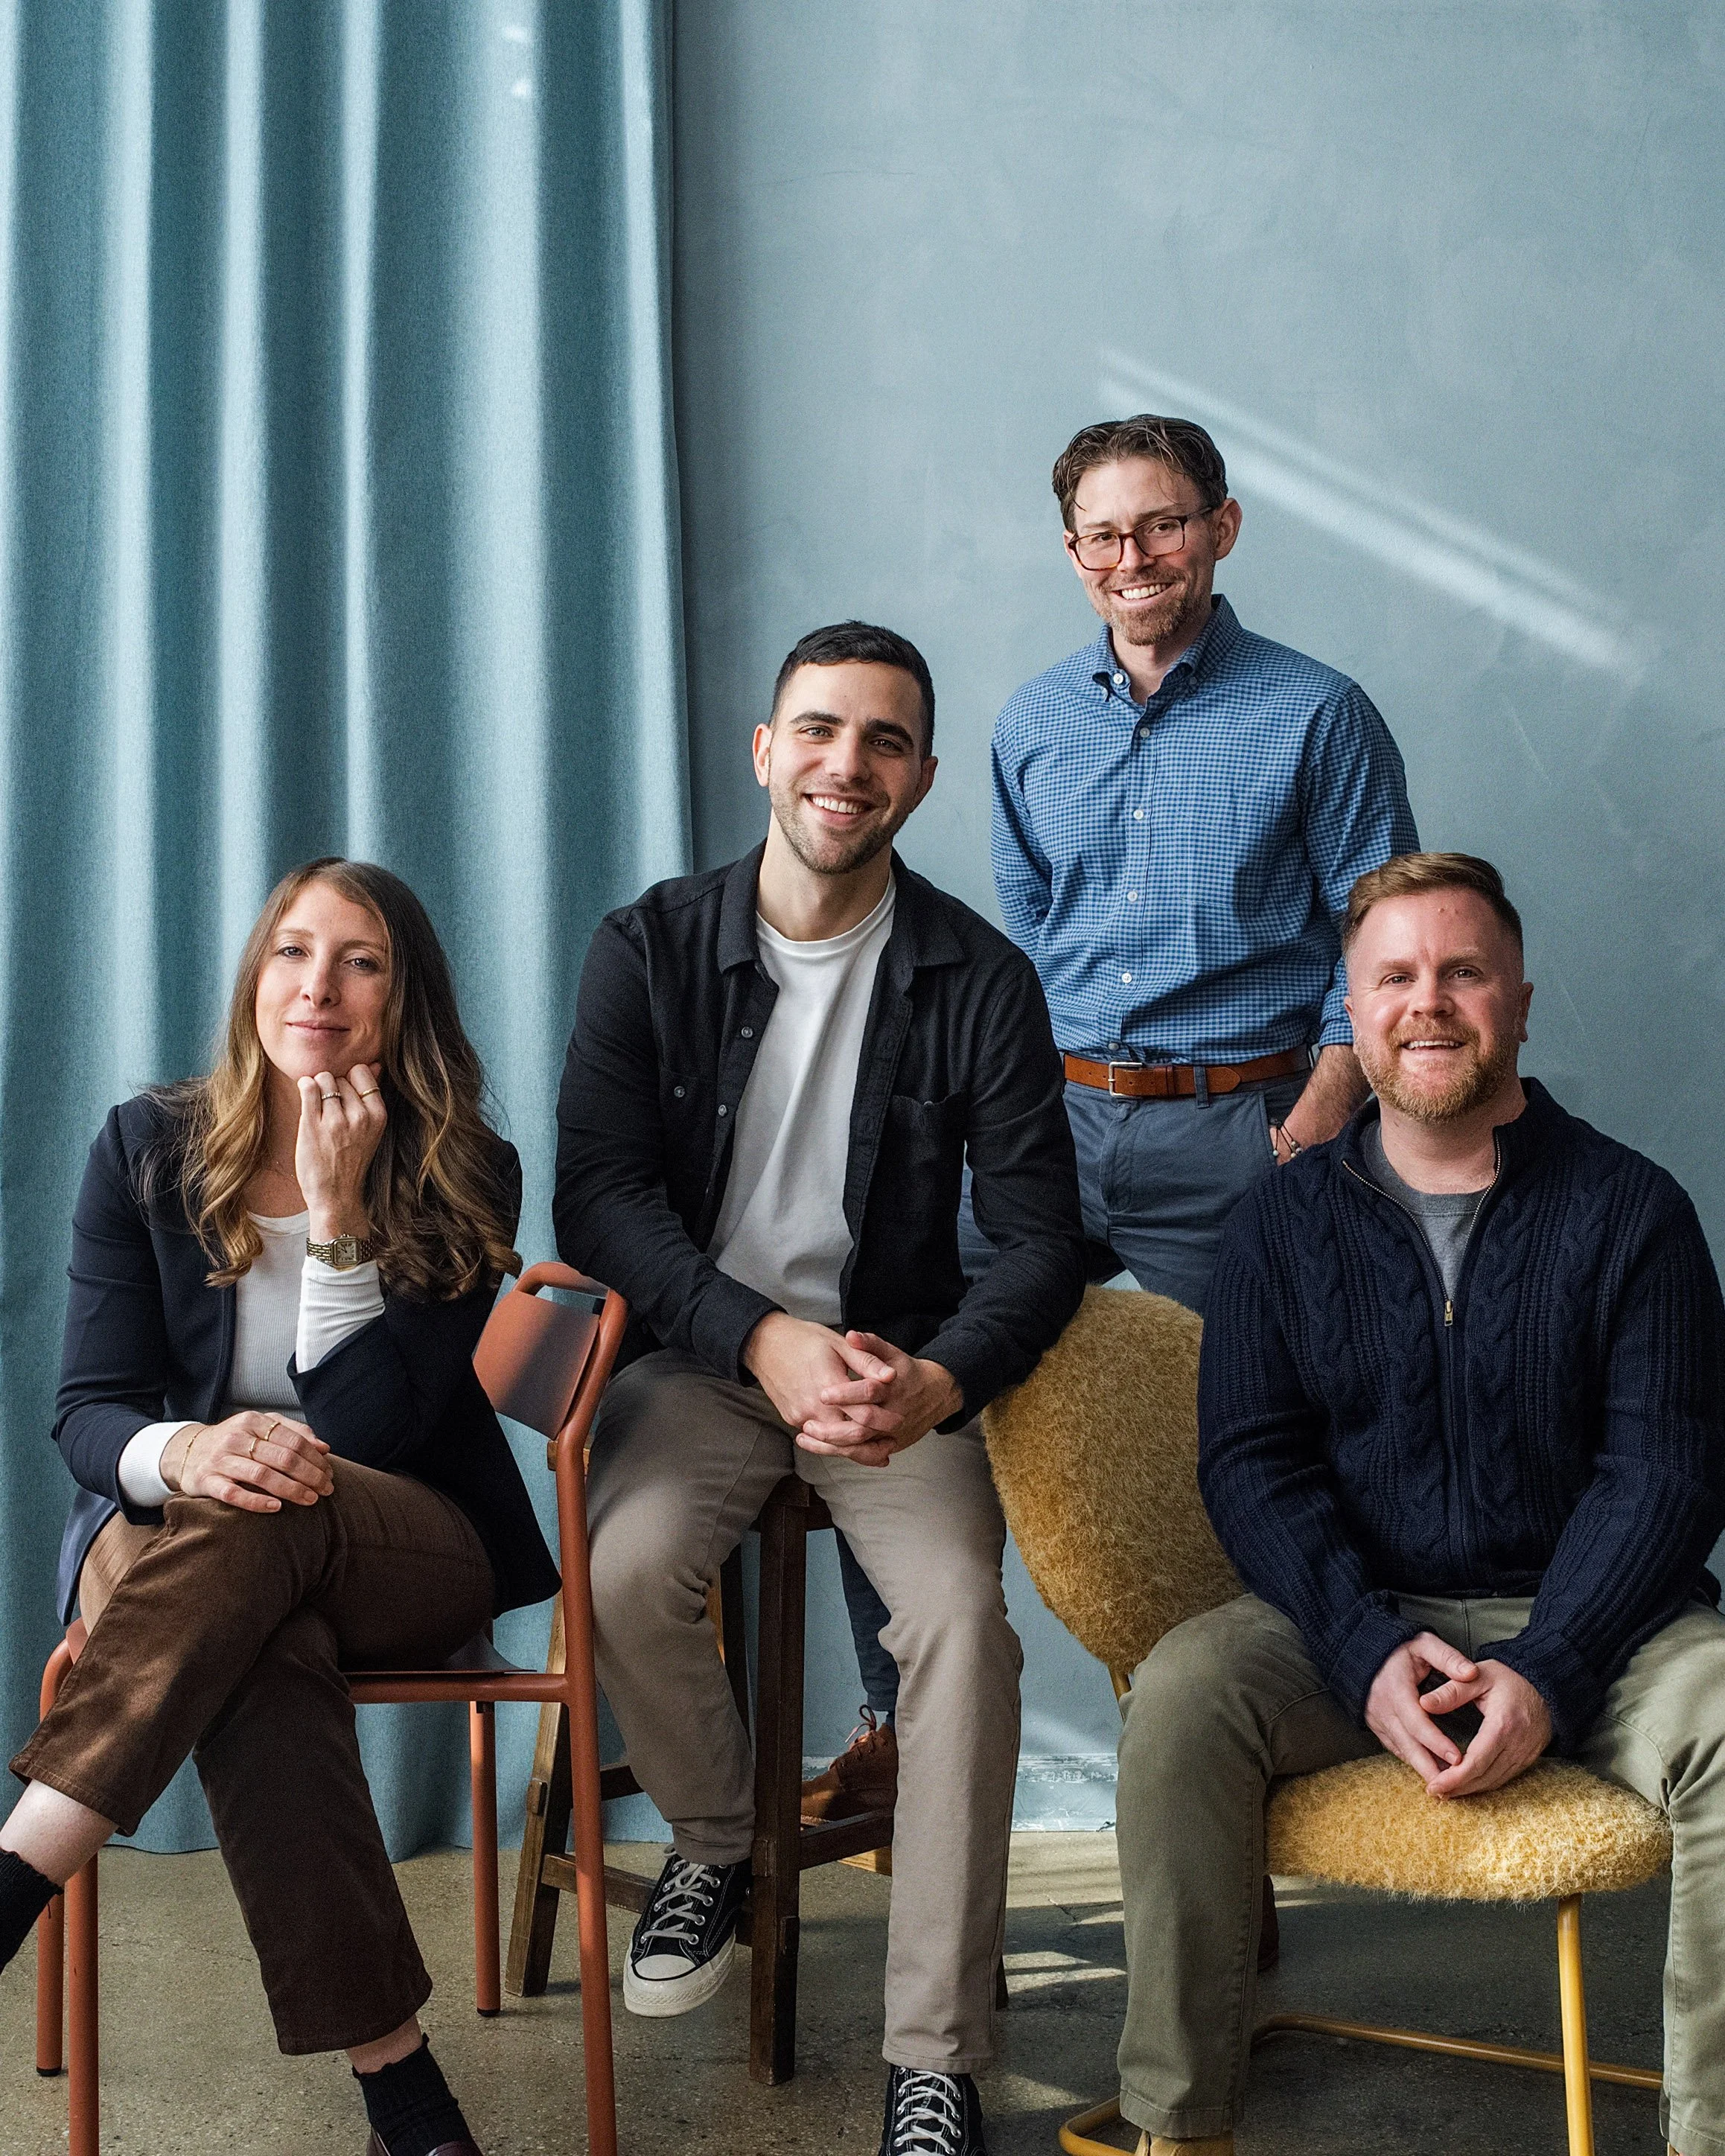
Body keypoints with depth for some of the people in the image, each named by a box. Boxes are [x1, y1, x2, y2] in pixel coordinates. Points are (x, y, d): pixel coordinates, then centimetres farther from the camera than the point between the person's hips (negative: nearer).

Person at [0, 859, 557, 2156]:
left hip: (414, 1555, 0)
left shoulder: (464, 1181, -3)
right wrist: (179, 1454, -28)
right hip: (164, 1547, 1)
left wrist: (338, 1210, -20)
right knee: (258, 1659, -38)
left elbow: (370, 1432, -11)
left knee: (270, 1513, -38)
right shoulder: (147, 1152, 2)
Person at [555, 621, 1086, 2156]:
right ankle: (715, 1843, 5)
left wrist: (936, 1382, -26)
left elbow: (1040, 1240, -5)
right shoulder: (650, 951, -1)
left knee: (964, 1611, -27)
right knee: (628, 1569, -28)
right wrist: (765, 1338, -24)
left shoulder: (979, 980, -2)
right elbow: (600, 1195, -9)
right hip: (703, 1355, 1)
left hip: (902, 1364, 0)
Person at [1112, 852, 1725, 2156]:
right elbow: (1252, 1462, 0)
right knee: (1180, 1693, -27)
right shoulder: (1287, 1221, 7)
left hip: (1591, 1622, -1)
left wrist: (1547, 1677, -18)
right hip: (1356, 1620, 1)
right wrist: (1371, 1653, -17)